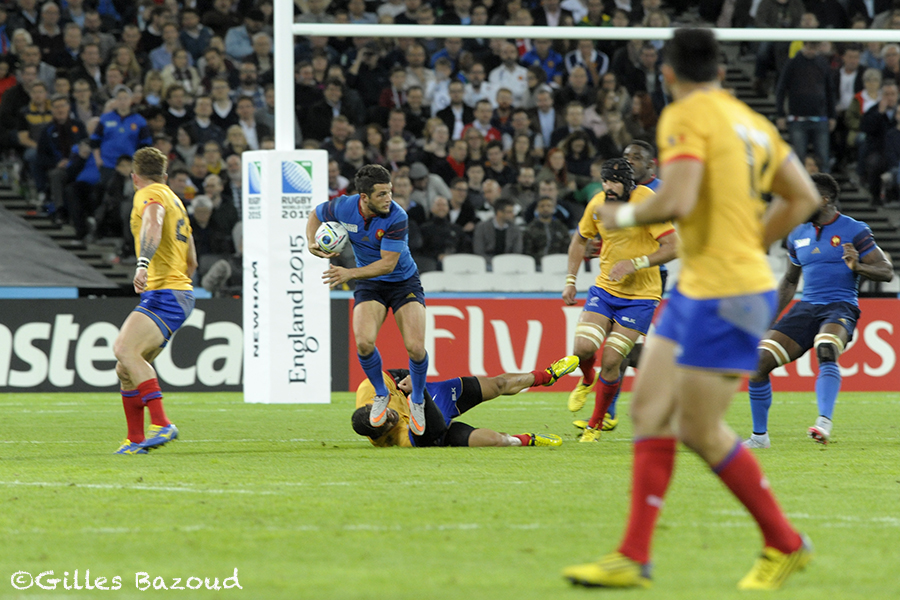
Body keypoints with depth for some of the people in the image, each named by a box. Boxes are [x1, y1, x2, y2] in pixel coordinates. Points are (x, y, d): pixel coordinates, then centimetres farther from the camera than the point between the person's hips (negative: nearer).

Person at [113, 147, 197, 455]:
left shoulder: (149, 195, -2)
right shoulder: (174, 201, 27)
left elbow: (153, 226, -26)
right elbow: (191, 261, 32)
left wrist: (143, 265, -40)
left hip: (165, 294, -10)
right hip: (180, 291, 10)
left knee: (125, 349, -27)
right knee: (125, 369, 11)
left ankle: (162, 424, -37)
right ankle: (136, 440, 15)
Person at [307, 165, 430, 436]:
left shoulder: (397, 217, -26)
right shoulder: (343, 207, -16)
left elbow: (388, 263, -25)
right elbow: (316, 215, 7)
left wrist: (350, 273, -34)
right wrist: (312, 243, -11)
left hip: (404, 281, -2)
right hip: (370, 284, 2)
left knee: (415, 347, -18)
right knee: (364, 342, -22)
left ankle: (417, 400, 12)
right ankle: (381, 394, 6)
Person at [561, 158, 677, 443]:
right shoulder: (597, 204, -1)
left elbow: (673, 246, -19)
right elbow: (580, 239, 18)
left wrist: (636, 263, -28)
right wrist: (570, 280, 11)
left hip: (640, 295, -4)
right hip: (604, 288, 4)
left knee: (610, 361, -10)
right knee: (583, 347, -15)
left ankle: (595, 425, 10)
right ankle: (587, 381, 22)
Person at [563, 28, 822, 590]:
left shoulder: (686, 117, -13)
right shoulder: (751, 121, 12)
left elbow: (677, 201, -25)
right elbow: (804, 198, 16)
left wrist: (626, 215, -6)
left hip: (726, 296, -9)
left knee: (700, 430, -2)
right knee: (650, 407, 7)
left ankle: (785, 544, 11)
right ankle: (633, 558, 6)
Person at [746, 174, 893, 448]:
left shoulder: (854, 231, -2)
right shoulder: (798, 235, 15)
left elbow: (886, 271, -3)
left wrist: (857, 266, -22)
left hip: (840, 307, -6)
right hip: (806, 308, 6)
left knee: (826, 350, -39)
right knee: (758, 362, -9)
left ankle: (824, 421, -50)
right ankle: (759, 436, 4)